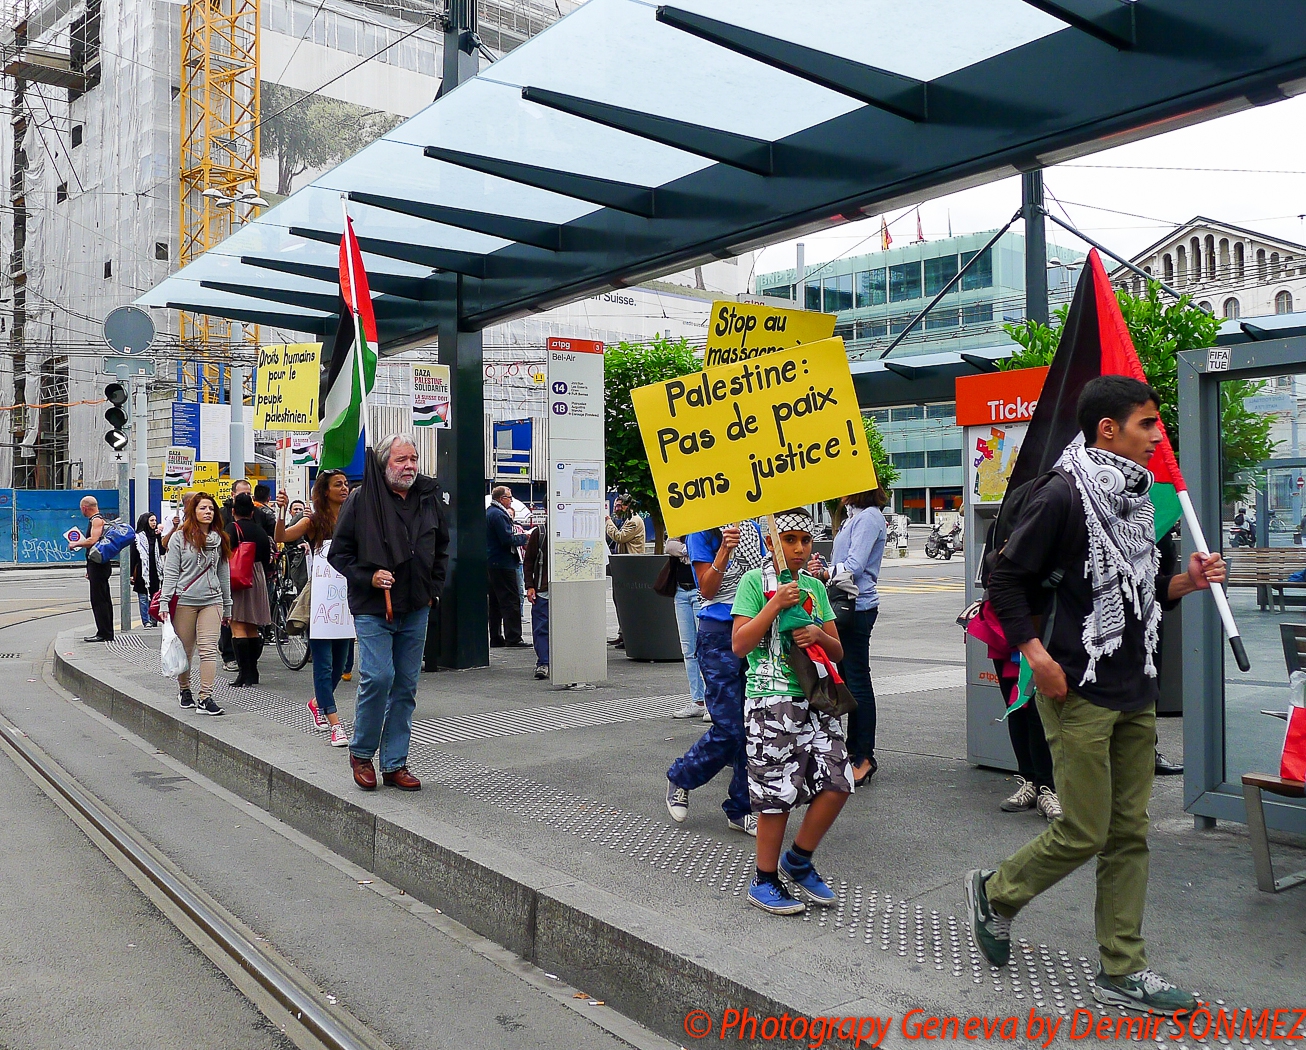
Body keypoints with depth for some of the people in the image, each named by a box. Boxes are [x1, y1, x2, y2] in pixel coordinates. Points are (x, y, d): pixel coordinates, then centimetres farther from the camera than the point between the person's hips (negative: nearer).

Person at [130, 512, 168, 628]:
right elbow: (133, 556, -2)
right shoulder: (138, 537, 0)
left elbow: (162, 550, 1)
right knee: (144, 597, -3)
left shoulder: (157, 536, 12)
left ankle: (154, 621, 12)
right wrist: (131, 574, -5)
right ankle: (146, 621, -1)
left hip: (155, 572, 4)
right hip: (142, 572, -4)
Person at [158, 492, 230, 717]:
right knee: (185, 650, 7)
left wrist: (227, 605, 17)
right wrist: (164, 603, -8)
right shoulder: (180, 538, 1)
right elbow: (170, 572, -1)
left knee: (208, 649, -8)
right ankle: (184, 690, 27)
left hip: (212, 601, 2)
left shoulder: (219, 540, 11)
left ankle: (205, 698, -10)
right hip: (184, 601, -2)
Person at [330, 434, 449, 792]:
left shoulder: (429, 498, 8)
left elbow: (442, 547, 22)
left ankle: (394, 764, 16)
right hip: (373, 609, -4)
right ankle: (361, 753, 10)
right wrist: (368, 578, -13)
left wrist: (433, 587, 13)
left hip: (416, 610, 5)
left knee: (406, 685, 6)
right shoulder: (361, 501, -5)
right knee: (378, 677, -14)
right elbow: (339, 553, 0)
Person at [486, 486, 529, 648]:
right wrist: (524, 537, -7)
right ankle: (513, 638, -9)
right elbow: (508, 539, -21)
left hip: (492, 563, 11)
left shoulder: (489, 512, 16)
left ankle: (496, 638, 16)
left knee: (496, 602, 13)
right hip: (503, 563, -11)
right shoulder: (498, 514, -16)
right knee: (511, 601, -8)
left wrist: (516, 535, 12)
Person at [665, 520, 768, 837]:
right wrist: (724, 549, -23)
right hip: (719, 635, -6)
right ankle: (680, 778, 19)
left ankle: (740, 809, 17)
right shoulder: (702, 533, -4)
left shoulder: (754, 529, 13)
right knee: (729, 730, -7)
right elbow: (707, 590, -10)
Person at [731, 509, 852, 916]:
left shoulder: (814, 586, 14)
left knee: (838, 782, -2)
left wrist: (819, 634, -5)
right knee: (777, 793, -3)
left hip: (815, 697, 6)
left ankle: (797, 862, 20)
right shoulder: (755, 581, -2)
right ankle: (765, 882, 15)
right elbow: (739, 645, -10)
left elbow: (838, 652, 16)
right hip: (770, 700, -5)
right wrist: (775, 605, -15)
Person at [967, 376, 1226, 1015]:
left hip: (1136, 692, 8)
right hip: (1080, 692, -8)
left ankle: (1121, 973, 20)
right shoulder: (1063, 494, -13)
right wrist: (1038, 657, -19)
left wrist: (1187, 582, 3)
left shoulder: (1135, 497, 13)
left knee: (1129, 834, 10)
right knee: (1084, 833, -1)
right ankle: (994, 893, 24)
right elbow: (1007, 580, -12)